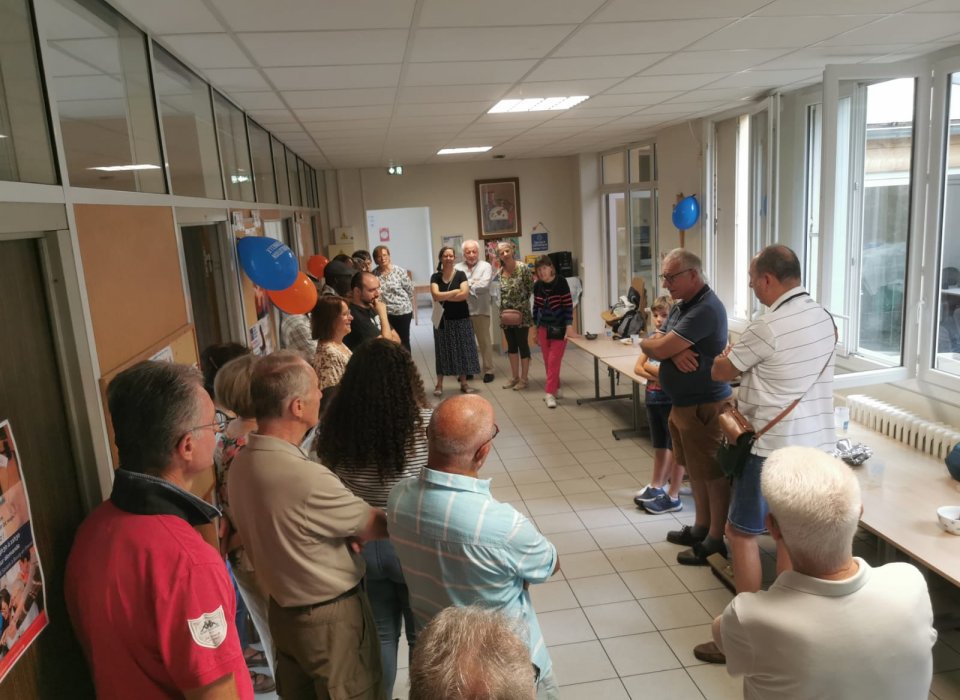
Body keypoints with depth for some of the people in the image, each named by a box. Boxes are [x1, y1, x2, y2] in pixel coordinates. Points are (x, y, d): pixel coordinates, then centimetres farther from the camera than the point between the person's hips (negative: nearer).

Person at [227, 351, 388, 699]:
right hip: (331, 620, -7)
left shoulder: (241, 464, -7)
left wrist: (345, 531, -7)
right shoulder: (306, 478, -34)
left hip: (282, 608, 8)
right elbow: (378, 525, -19)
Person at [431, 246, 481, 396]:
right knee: (442, 350, 5)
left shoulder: (460, 275, -2)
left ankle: (464, 383, 15)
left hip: (461, 318, 0)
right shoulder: (435, 277, -1)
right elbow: (436, 295, -16)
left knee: (462, 349, 5)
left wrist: (444, 297, -13)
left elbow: (465, 294, -16)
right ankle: (439, 384, 11)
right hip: (442, 319, 0)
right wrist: (455, 292, -14)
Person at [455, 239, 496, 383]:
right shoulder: (457, 268, 6)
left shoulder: (485, 266, -2)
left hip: (480, 310, -2)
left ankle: (488, 370, 13)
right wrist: (472, 283, -12)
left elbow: (484, 286, -15)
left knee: (484, 342, 4)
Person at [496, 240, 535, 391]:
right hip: (506, 314, 5)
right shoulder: (499, 273, 4)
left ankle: (524, 378, 11)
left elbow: (531, 290, -8)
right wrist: (502, 311, 5)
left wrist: (521, 308, -10)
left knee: (522, 345, 2)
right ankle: (515, 377, 23)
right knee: (511, 346, 12)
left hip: (521, 314, -5)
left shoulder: (523, 269, -11)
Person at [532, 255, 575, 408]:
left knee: (554, 361, -7)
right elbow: (536, 308, 10)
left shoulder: (561, 282, -11)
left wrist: (569, 327, -19)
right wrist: (535, 329, 12)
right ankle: (555, 388, 22)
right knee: (547, 361, 8)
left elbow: (568, 306, -12)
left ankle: (550, 393, -5)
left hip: (559, 328, -4)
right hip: (543, 328, 5)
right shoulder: (537, 286, 2)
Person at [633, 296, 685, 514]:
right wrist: (657, 375, -14)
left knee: (675, 447, 4)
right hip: (653, 398, 7)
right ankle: (656, 486, 34)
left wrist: (650, 367, -9)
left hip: (672, 400, -7)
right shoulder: (651, 337, 7)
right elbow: (638, 368, 3)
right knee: (659, 446, 20)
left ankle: (673, 497, 11)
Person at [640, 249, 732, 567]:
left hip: (704, 406, -10)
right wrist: (673, 350, -16)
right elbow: (654, 345, 6)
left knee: (713, 473, 3)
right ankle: (701, 527, 34)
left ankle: (716, 541, 15)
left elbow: (657, 349, -25)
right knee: (696, 469, 19)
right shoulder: (680, 306, 11)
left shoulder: (706, 309, -23)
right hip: (682, 403, 10)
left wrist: (652, 342, -2)